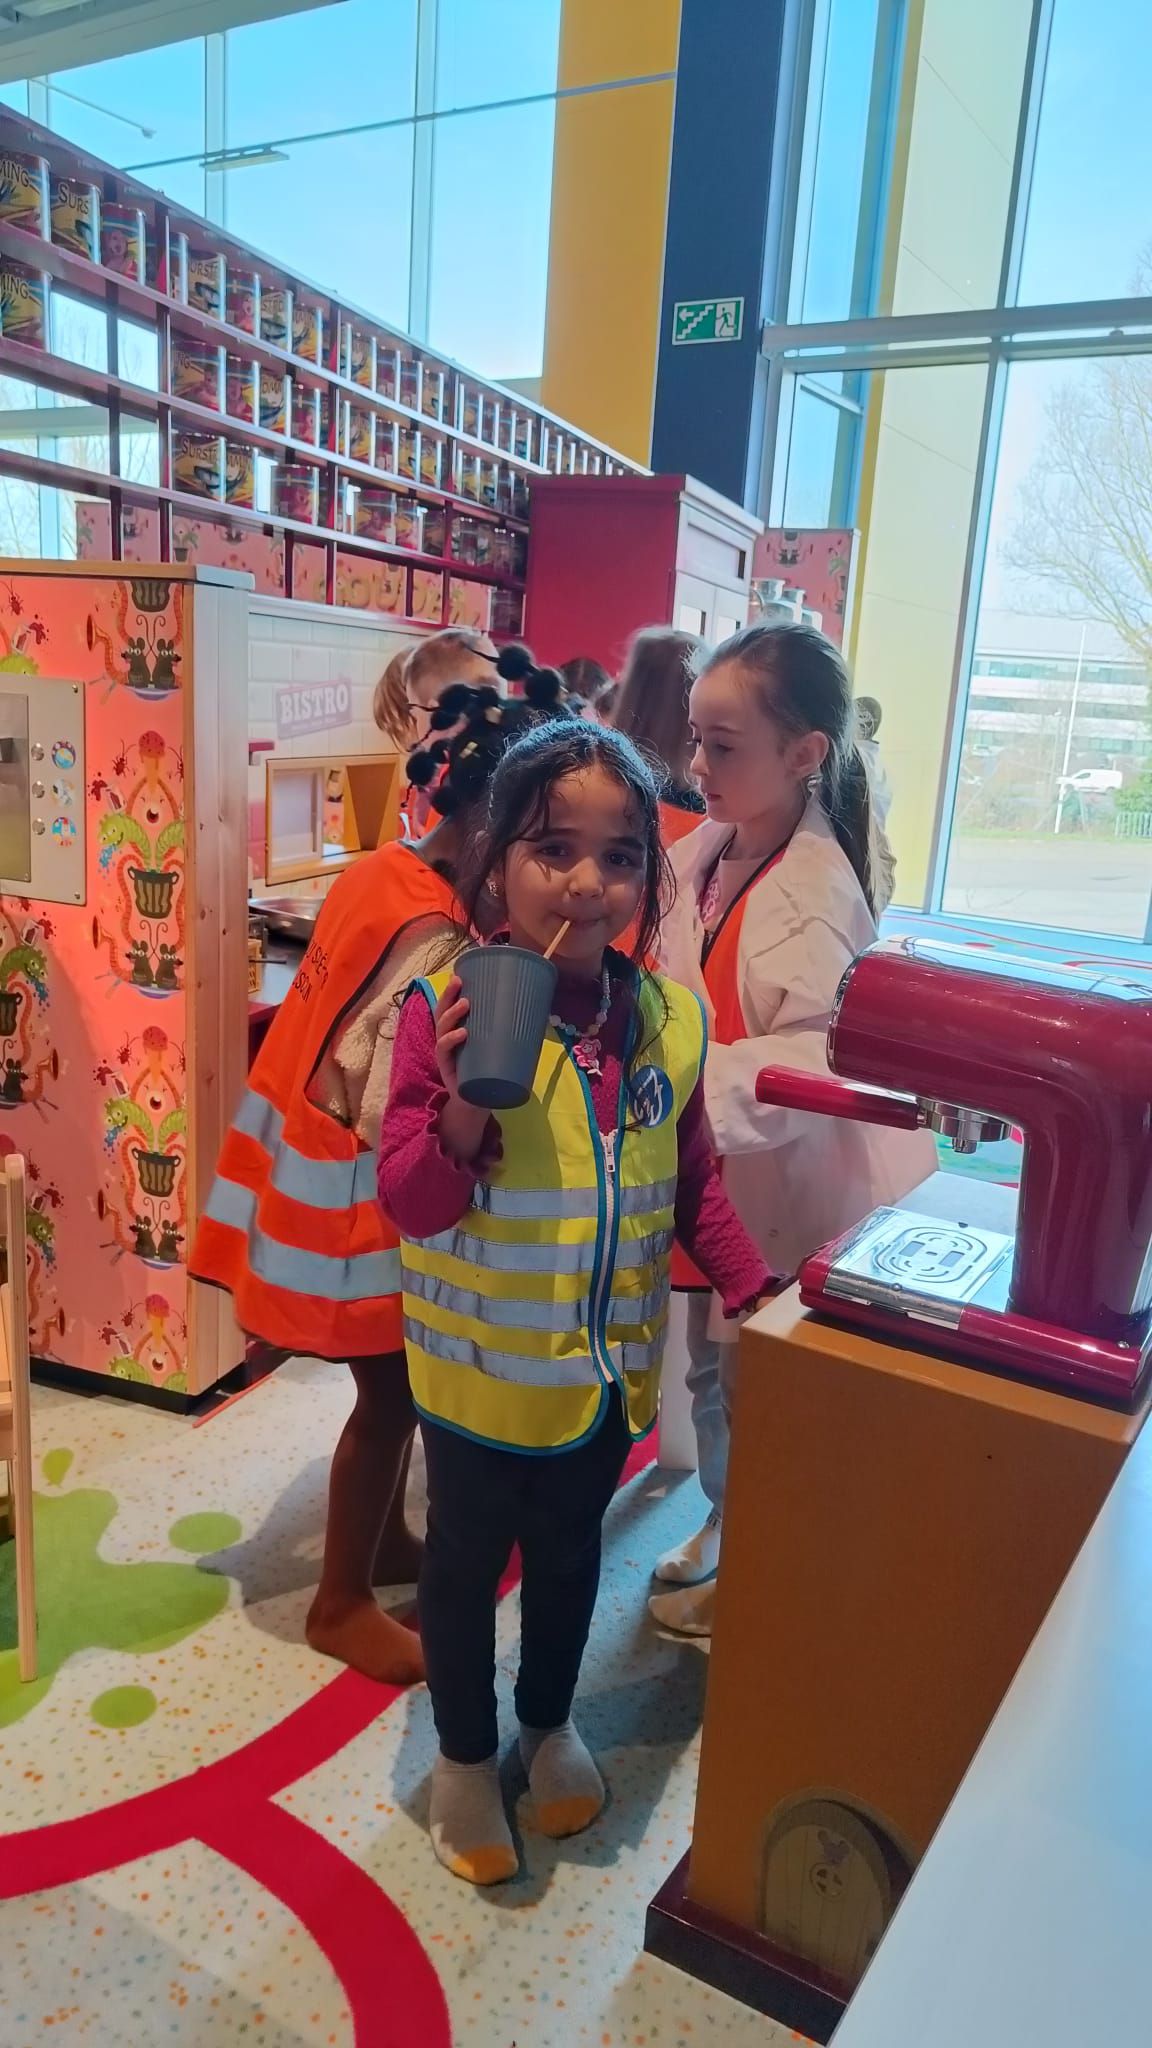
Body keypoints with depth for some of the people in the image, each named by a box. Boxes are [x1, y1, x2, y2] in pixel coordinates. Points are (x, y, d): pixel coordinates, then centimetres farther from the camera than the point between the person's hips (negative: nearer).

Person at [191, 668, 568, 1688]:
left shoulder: (384, 868, 1)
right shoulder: (435, 934, -27)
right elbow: (394, 1111, -28)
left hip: (324, 1167, 9)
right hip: (358, 1191, -9)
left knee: (396, 1377, 23)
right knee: (393, 1390, 8)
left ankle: (385, 1538, 43)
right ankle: (343, 1602, 28)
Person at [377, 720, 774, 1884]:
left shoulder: (670, 1019, -8)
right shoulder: (447, 1010, -21)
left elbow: (691, 1185, 3)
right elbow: (408, 1206, -20)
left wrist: (753, 1294, -5)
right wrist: (465, 1108, -37)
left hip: (612, 1364, 4)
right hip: (482, 1369, -3)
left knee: (570, 1549, 25)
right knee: (468, 1556, 19)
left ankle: (549, 1724, 53)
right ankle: (463, 1757, 46)